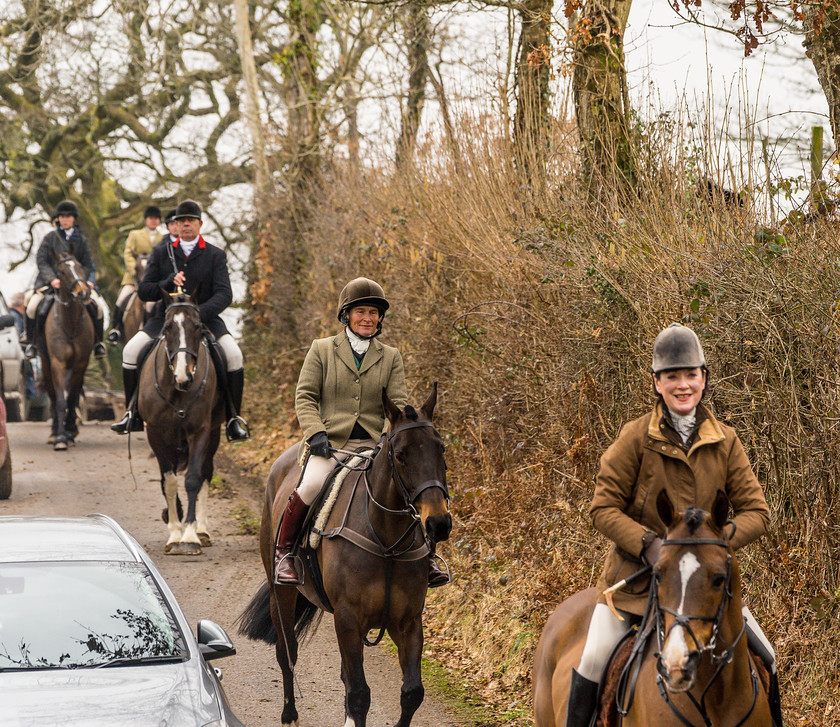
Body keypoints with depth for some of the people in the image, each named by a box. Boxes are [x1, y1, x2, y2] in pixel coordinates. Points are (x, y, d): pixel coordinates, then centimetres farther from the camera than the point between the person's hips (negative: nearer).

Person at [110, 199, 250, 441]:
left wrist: (199, 312, -27)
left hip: (205, 319, -1)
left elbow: (224, 294, -9)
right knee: (131, 351, -19)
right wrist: (169, 283, -16)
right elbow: (143, 291, 4)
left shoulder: (215, 255, 3)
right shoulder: (161, 253, 8)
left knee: (234, 355, -25)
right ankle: (133, 414, -4)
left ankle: (233, 419, -12)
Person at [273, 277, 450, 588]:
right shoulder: (321, 349, 9)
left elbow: (398, 404, 5)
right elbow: (305, 396, 3)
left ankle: (426, 556, -2)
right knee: (312, 485, -32)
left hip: (374, 445, 2)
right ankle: (284, 551, -11)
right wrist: (315, 433, -14)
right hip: (329, 444, -2)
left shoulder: (390, 357, 14)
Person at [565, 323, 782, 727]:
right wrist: (648, 543, -24)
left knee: (765, 659, 1)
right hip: (637, 574, -3)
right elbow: (603, 508, -9)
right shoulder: (636, 437, -9)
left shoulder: (725, 442, 0)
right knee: (594, 660, -16)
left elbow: (756, 511, -2)